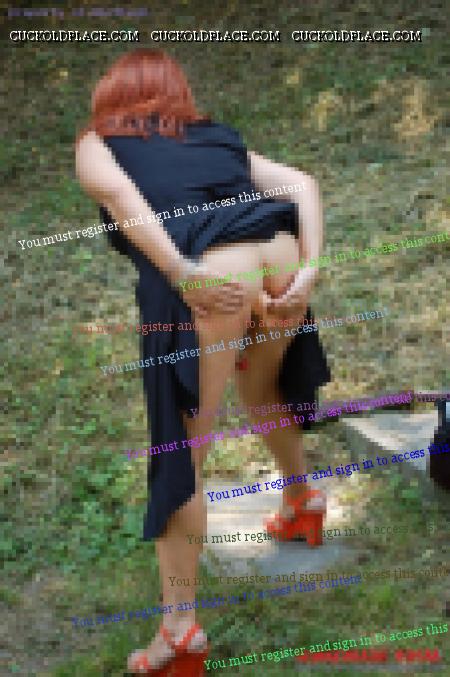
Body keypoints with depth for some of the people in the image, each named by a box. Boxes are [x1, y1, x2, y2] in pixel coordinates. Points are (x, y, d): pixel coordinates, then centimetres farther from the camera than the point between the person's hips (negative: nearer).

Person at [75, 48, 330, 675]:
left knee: (181, 455, 5)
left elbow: (117, 194, -2)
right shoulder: (219, 135, 31)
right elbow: (302, 184, 17)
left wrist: (180, 272, -11)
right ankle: (300, 500, 54)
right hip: (278, 258, 5)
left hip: (209, 276, -5)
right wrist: (308, 271, 7)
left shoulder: (95, 141, 22)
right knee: (263, 390, 34)